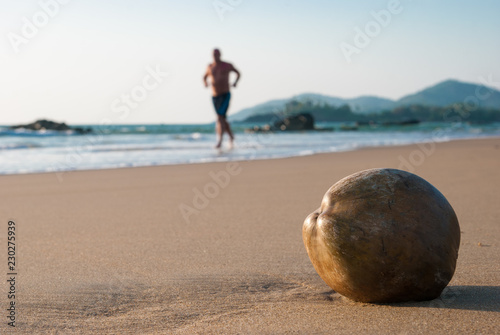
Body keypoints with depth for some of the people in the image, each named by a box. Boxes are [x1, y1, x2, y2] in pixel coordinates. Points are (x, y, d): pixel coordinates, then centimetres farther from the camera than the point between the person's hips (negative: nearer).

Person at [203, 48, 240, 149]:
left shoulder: (227, 65, -2)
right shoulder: (210, 66, 5)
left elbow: (238, 73, 16)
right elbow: (204, 77, 23)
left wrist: (235, 82, -4)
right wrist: (205, 83, -2)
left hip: (225, 96, -4)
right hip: (215, 97, 4)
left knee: (220, 118, -22)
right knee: (223, 120, 13)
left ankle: (219, 141, -25)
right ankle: (231, 136, 38)